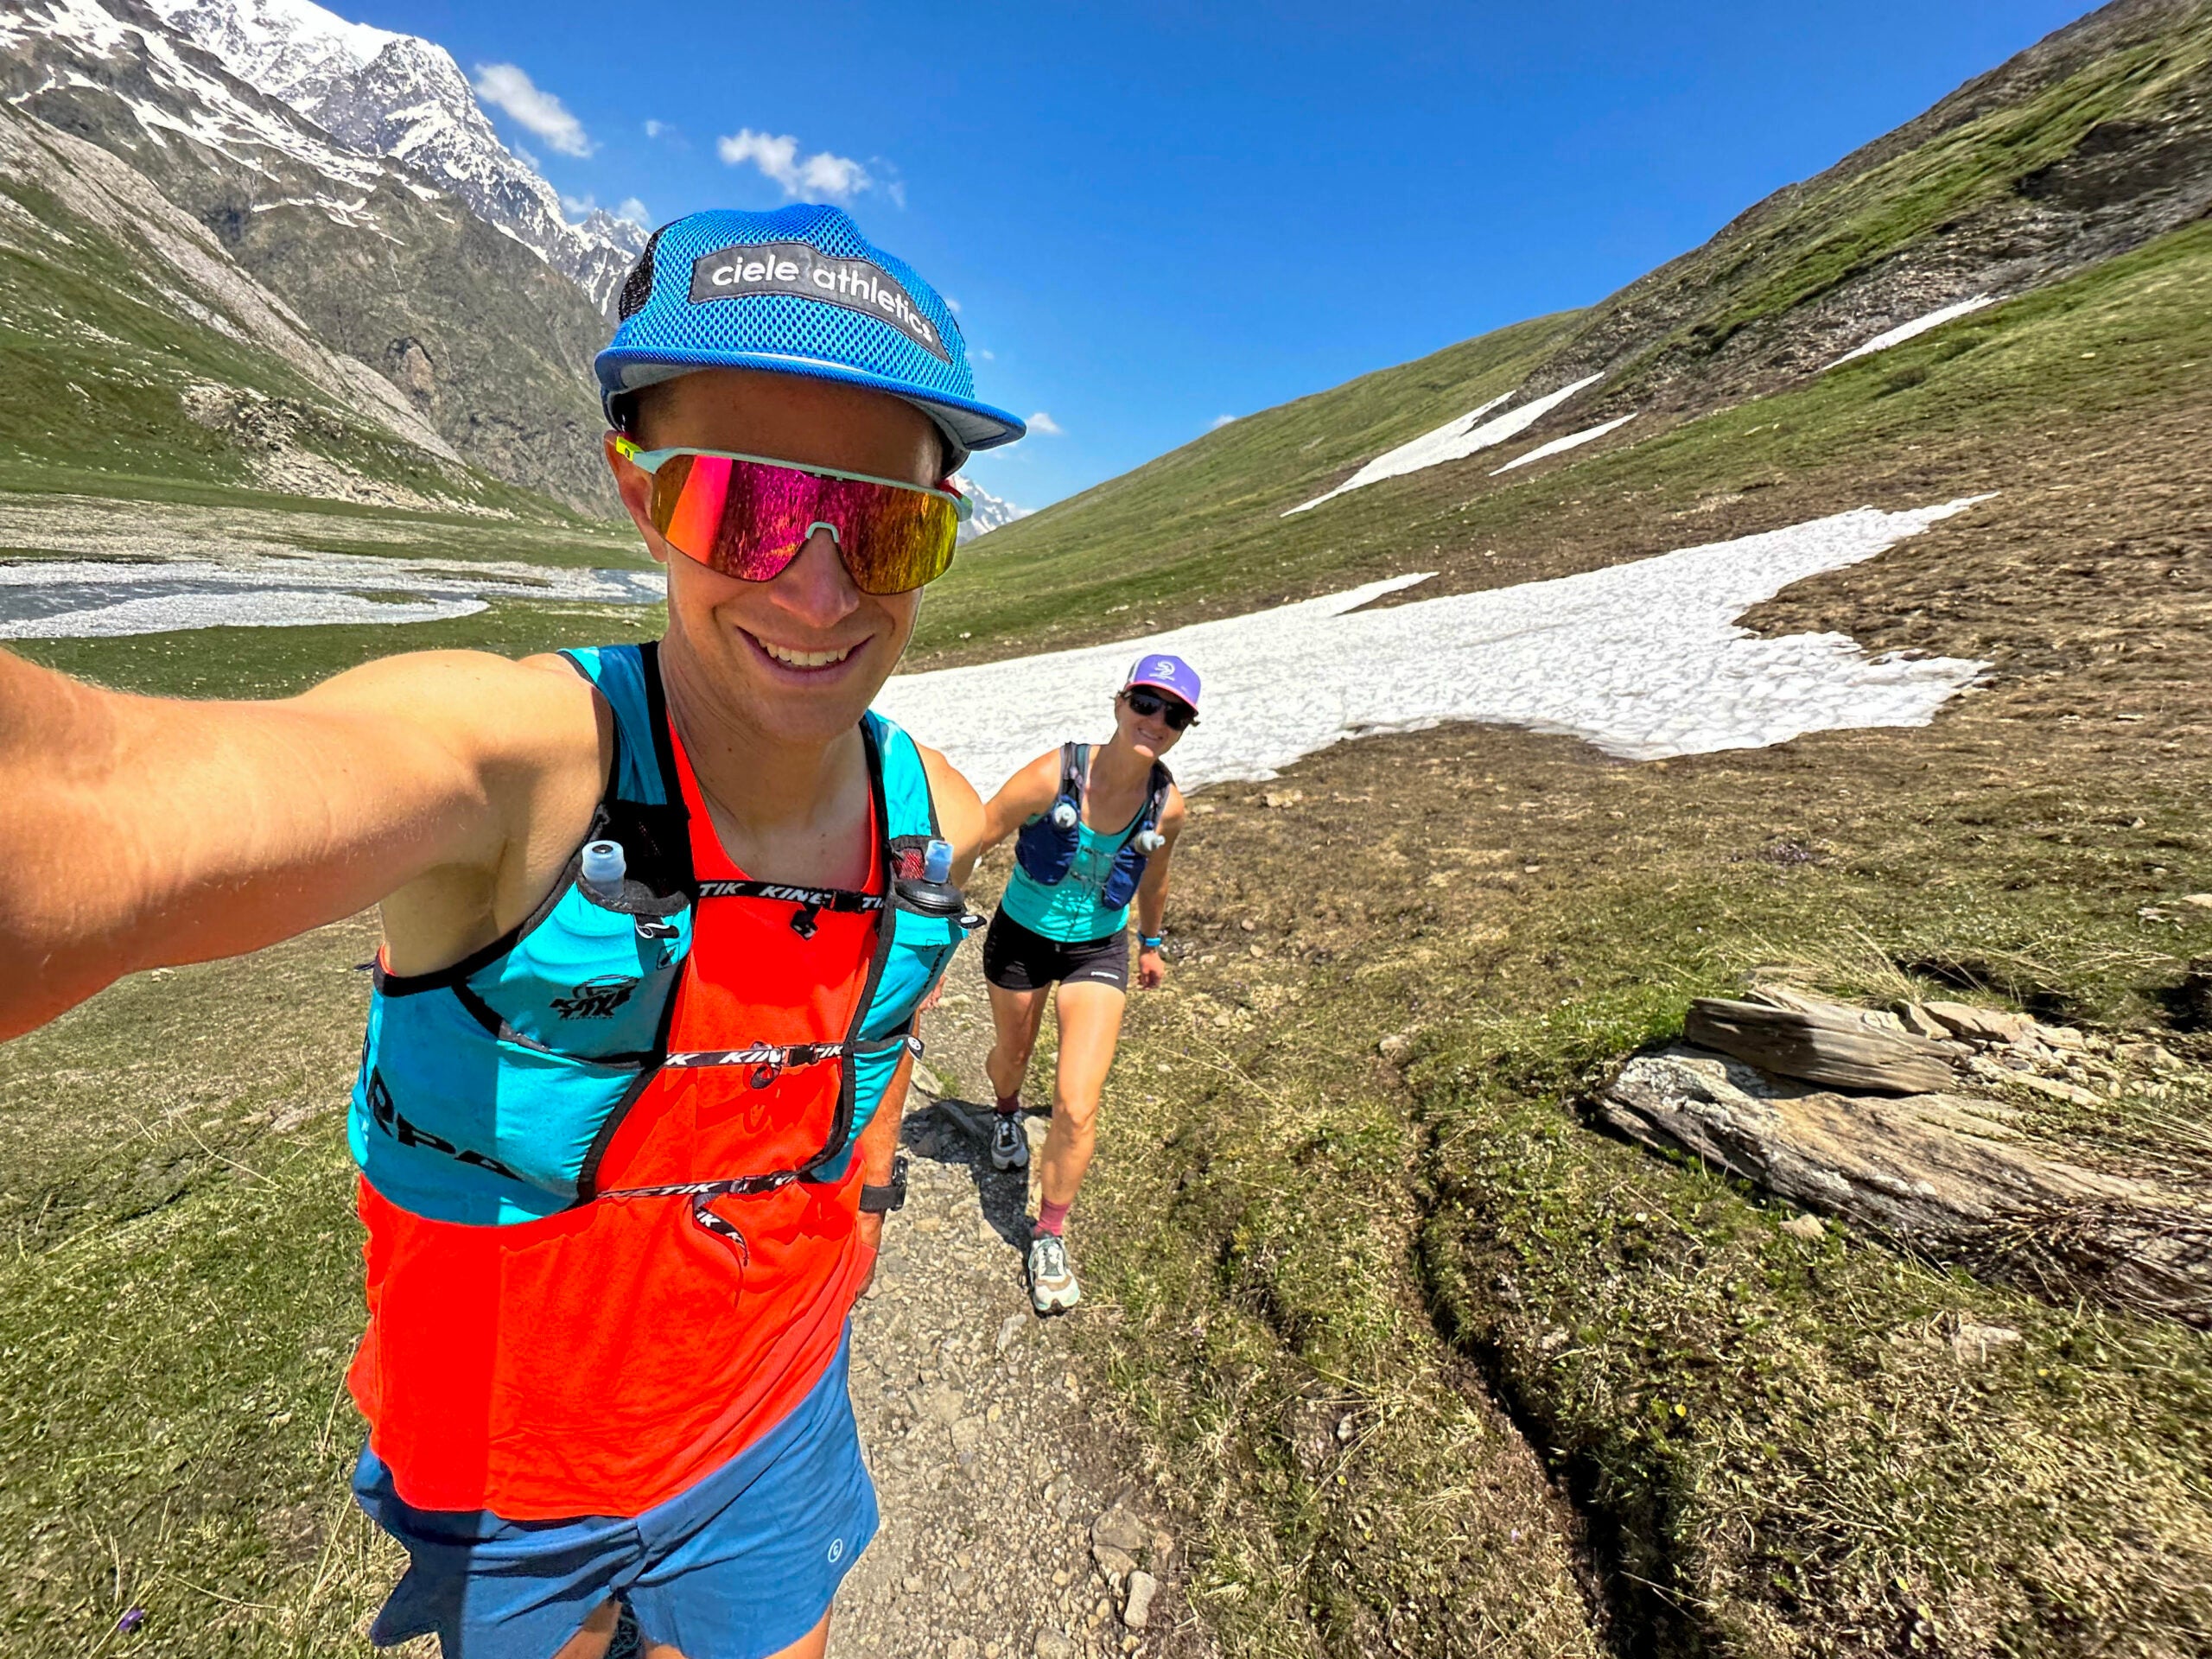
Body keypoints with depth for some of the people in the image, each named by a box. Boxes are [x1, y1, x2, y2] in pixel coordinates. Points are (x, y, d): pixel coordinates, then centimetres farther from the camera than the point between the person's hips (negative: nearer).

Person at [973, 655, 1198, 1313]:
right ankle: (1007, 1111, 66)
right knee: (1012, 1053, 27)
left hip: (1098, 951, 1)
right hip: (1021, 938, 0)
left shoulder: (1167, 806, -16)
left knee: (1077, 1110, -7)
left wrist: (1151, 944, 18)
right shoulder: (1052, 776, -27)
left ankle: (1049, 1235, 22)